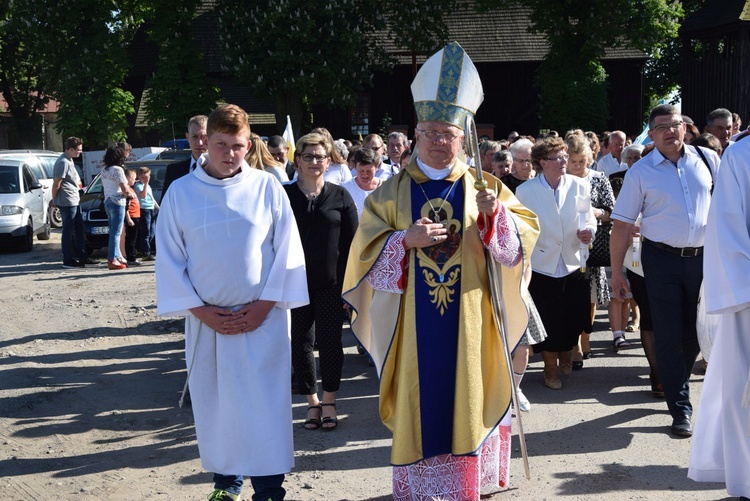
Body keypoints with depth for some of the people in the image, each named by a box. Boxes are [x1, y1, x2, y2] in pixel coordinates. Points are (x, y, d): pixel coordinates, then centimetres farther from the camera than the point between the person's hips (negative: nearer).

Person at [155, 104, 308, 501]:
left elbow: (286, 251, -1)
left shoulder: (267, 188, -1)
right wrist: (200, 311, -6)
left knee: (264, 406, -2)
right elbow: (169, 259, 2)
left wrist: (264, 306, -7)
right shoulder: (180, 192, 1)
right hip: (206, 320, 2)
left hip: (262, 318, -1)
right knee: (215, 405, 8)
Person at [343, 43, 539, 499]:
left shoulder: (483, 187, 5)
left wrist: (493, 213, -23)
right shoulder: (392, 193, 5)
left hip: (469, 321, 0)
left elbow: (524, 235, -5)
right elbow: (366, 250, -1)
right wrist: (406, 239, -17)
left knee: (469, 397, 5)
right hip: (413, 324, 0)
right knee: (420, 402, 4)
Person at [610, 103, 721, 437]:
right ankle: (680, 408, 11)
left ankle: (676, 382, 38)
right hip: (663, 259, -2)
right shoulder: (641, 171, -4)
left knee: (696, 331, 14)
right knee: (669, 335, 1)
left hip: (704, 258, 3)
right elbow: (622, 224, -4)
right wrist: (616, 272, -6)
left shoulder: (707, 160, 3)